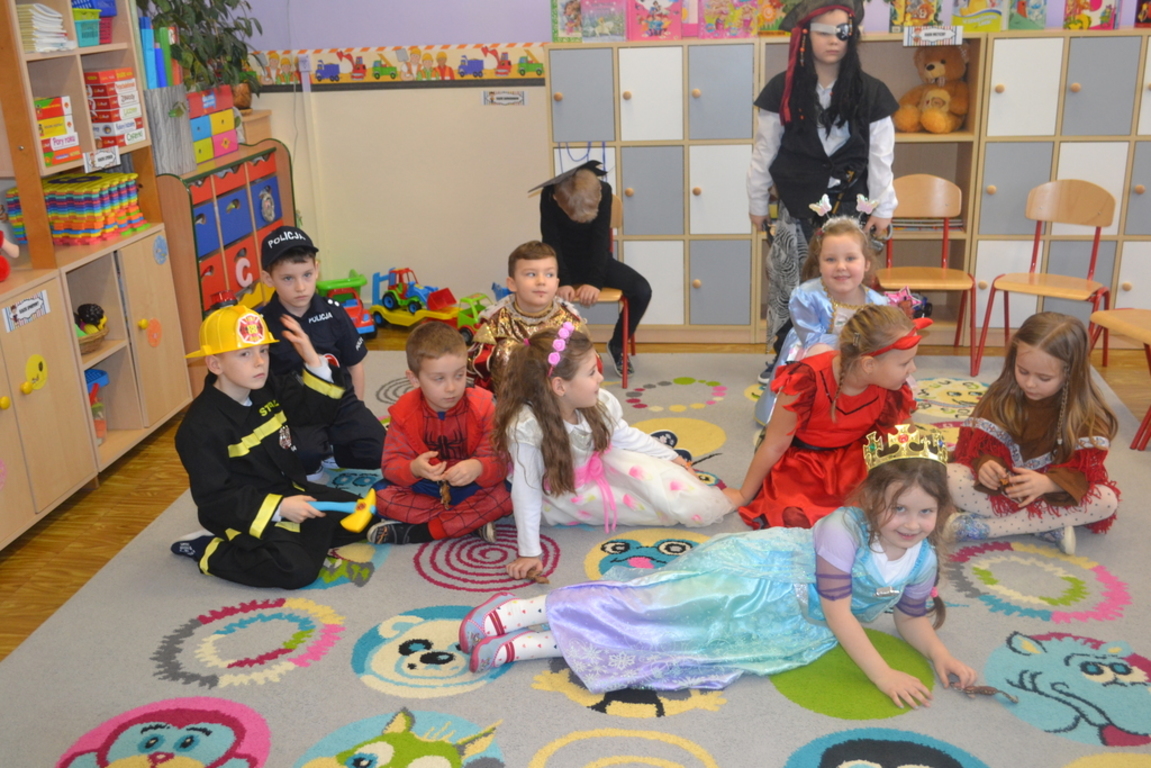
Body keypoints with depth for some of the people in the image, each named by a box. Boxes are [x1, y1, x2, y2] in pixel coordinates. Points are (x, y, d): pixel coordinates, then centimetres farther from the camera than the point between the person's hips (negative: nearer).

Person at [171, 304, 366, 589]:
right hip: (248, 513, -7)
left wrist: (313, 360, -11)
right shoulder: (201, 427, -21)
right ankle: (209, 551, -5)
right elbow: (214, 498, -21)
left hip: (291, 492, 8)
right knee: (297, 569, -26)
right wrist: (278, 508, -28)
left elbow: (319, 409, 7)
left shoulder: (270, 389, 0)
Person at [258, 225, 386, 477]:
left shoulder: (332, 312, -3)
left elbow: (355, 363, 9)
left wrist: (356, 413, 8)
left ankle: (329, 453, 13)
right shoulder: (263, 324, -9)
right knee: (304, 455, -32)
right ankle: (308, 466, 5)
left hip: (339, 400, 3)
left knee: (378, 452, -14)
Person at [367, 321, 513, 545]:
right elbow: (391, 464, -14)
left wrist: (478, 468, -43)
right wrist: (413, 469, -38)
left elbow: (498, 462, -19)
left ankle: (418, 532, -26)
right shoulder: (404, 412, -12)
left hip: (471, 488, -1)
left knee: (504, 496, -30)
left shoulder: (483, 407, -15)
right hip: (424, 489, 2)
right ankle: (472, 521, -22)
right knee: (383, 497, -23)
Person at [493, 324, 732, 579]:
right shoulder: (525, 427, -37)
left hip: (600, 467, 5)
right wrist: (529, 553, -27)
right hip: (564, 497, -5)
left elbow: (627, 437, 0)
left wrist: (672, 458, 8)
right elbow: (525, 492, -30)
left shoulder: (600, 403, -21)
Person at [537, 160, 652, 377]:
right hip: (565, 262, -1)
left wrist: (594, 281, -35)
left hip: (596, 259, 1)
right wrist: (563, 282, -33)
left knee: (642, 290, -22)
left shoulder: (603, 191, -22)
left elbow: (601, 239, -24)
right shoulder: (549, 195, -23)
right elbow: (551, 242, -21)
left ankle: (617, 345, 3)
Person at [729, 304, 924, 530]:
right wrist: (744, 495, -3)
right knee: (799, 518, -30)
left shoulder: (893, 391, -16)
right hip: (799, 463, -4)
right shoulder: (808, 380, -30)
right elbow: (774, 446, -15)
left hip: (850, 462, 4)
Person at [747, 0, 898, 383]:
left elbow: (880, 155, 2)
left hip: (849, 207, 0)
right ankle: (782, 357, 20)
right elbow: (765, 149, 3)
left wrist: (882, 208, 1)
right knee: (786, 283, 5)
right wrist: (756, 201, 6)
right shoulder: (783, 89, -3)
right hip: (796, 208, 0)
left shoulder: (871, 93, -2)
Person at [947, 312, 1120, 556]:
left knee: (1106, 501, -30)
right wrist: (984, 463, -37)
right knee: (951, 477, -26)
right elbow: (978, 441, -12)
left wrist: (1047, 483, -41)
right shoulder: (1001, 396, -9)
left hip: (1053, 490, 0)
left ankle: (988, 526, -30)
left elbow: (1085, 468, -20)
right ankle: (1049, 525, -26)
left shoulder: (1086, 412, -12)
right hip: (1001, 486, 0)